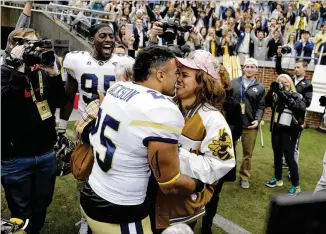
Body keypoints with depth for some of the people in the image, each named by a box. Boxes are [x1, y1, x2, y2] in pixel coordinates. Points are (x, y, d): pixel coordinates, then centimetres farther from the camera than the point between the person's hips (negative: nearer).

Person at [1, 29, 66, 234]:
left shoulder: (44, 72, 6)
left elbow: (60, 102, -5)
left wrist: (54, 72, -17)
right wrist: (19, 70, -26)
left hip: (46, 153, 5)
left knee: (42, 205, 20)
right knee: (21, 211, 12)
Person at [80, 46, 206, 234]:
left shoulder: (117, 88, -1)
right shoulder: (163, 111, -26)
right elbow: (170, 184, -18)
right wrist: (200, 185, -1)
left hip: (91, 194, 8)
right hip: (119, 214, -7)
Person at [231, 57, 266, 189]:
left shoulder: (260, 88, 4)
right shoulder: (234, 83, 2)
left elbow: (261, 107, 3)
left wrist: (257, 120, -12)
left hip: (250, 125, 0)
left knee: (248, 153, 10)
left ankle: (245, 177, 26)